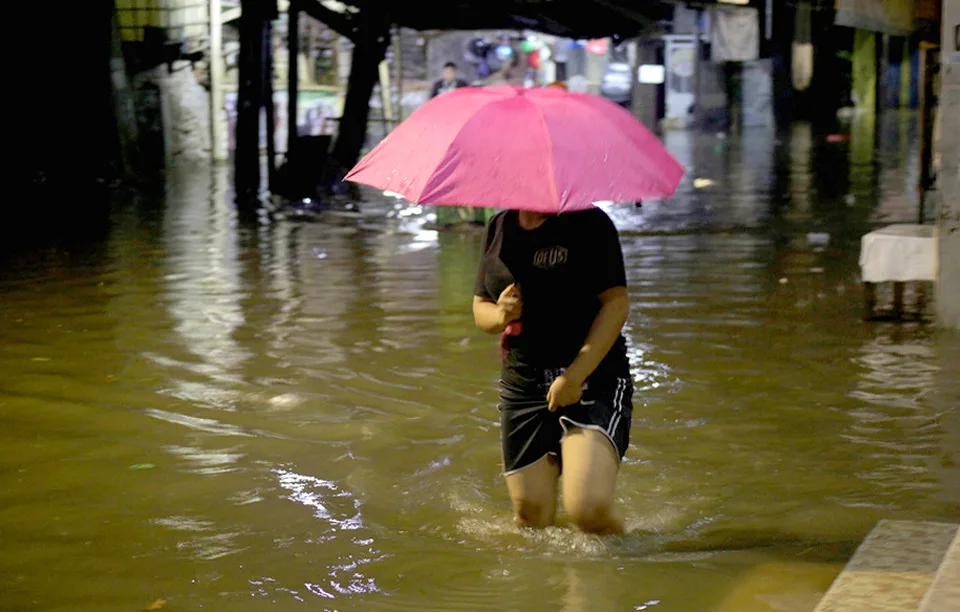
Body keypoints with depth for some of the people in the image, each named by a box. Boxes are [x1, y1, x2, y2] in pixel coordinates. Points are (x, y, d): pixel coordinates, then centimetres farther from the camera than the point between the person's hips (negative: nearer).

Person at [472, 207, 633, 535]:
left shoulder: (589, 222, -5)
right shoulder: (499, 227, 11)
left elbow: (616, 303, -10)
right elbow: (480, 307, 16)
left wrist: (575, 375, -17)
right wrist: (500, 315, -9)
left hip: (595, 377, -5)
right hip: (522, 385, 5)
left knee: (589, 508, -22)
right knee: (531, 519, 2)